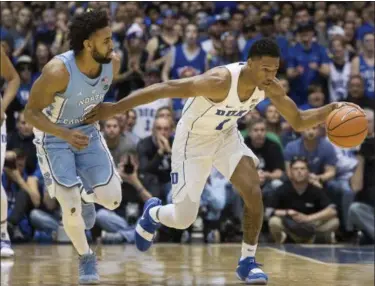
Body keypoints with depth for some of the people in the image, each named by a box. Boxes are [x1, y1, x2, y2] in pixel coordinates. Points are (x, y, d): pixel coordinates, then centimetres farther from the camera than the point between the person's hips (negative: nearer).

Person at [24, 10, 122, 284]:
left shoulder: (113, 62, -18)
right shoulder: (58, 71, -34)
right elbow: (31, 112, -24)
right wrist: (66, 134, -37)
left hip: (87, 131, 4)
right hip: (54, 137, -4)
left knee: (112, 199, -8)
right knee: (72, 209, -11)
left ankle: (86, 196, 29)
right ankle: (86, 257, 18)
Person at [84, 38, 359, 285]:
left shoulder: (271, 87, -17)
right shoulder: (220, 81, -37)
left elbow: (299, 121, -3)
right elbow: (163, 88, -37)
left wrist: (331, 110, -23)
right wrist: (114, 108, -39)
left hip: (227, 136, 5)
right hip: (193, 141, -5)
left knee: (254, 192, -18)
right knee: (183, 220, -1)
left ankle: (248, 261, -2)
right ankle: (153, 213, 36)